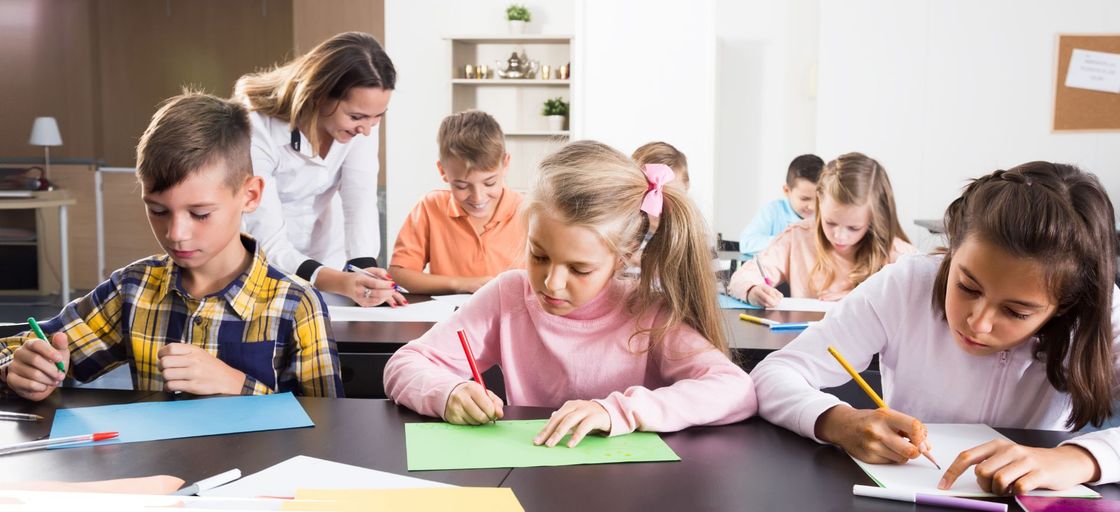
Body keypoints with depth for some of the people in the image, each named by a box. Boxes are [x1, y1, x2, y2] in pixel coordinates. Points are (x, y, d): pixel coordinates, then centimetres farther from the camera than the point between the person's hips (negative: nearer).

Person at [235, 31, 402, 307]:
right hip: (269, 263, -3)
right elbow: (268, 245, -30)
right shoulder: (255, 128, -29)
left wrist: (363, 271, -36)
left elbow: (360, 201, -19)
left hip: (326, 257, 3)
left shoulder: (360, 113, -16)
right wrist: (341, 282, -46)